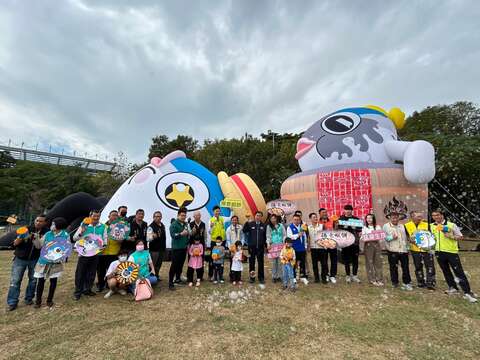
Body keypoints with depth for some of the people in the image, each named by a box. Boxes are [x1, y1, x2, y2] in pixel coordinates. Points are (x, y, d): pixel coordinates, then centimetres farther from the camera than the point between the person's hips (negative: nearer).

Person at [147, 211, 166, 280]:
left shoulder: (163, 226, 10)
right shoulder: (151, 226, -13)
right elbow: (148, 239, -21)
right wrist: (153, 236, -42)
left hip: (162, 248, 7)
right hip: (154, 249, -7)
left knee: (159, 264, 17)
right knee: (154, 265, -1)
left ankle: (157, 276, 31)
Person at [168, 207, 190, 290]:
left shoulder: (186, 224, 10)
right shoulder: (174, 224, -10)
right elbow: (172, 235, -21)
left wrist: (188, 233, 6)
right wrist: (181, 234, -32)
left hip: (184, 248, 6)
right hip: (176, 248, -6)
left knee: (181, 264, 14)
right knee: (174, 265, -3)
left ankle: (178, 279, 29)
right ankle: (170, 283, 5)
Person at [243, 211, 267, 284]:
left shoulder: (263, 225, 4)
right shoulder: (250, 224, -1)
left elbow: (265, 236, 9)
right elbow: (244, 231, -13)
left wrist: (266, 244, 4)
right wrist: (247, 222, -22)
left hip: (260, 247, 1)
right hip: (252, 247, -1)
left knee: (261, 263, 8)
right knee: (251, 262, 8)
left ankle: (261, 278, 21)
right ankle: (252, 277, 20)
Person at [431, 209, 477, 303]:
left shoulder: (451, 225, -5)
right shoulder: (431, 226, 5)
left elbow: (460, 237, -1)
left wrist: (451, 236, -18)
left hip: (451, 251, -4)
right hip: (439, 252, 4)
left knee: (459, 272, -3)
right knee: (446, 271, 14)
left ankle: (467, 292, 4)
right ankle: (453, 288, 28)